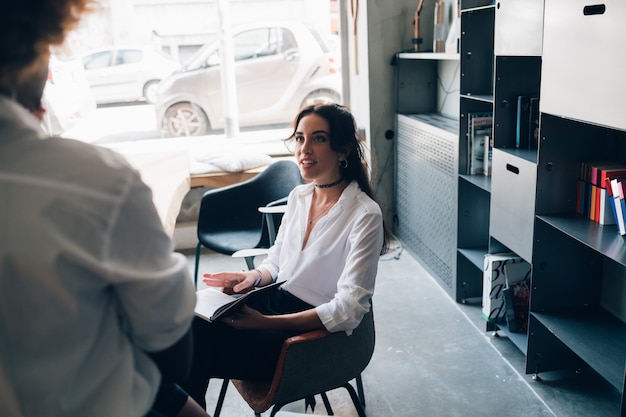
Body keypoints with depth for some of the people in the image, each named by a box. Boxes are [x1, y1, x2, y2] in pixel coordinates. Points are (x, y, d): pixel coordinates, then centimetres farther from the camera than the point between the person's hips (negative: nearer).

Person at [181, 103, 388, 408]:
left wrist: (265, 322, -27)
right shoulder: (298, 197, 6)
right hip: (276, 302, 6)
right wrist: (253, 277, -6)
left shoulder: (365, 215, -16)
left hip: (319, 332, -6)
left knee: (197, 347, -20)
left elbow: (349, 309, -20)